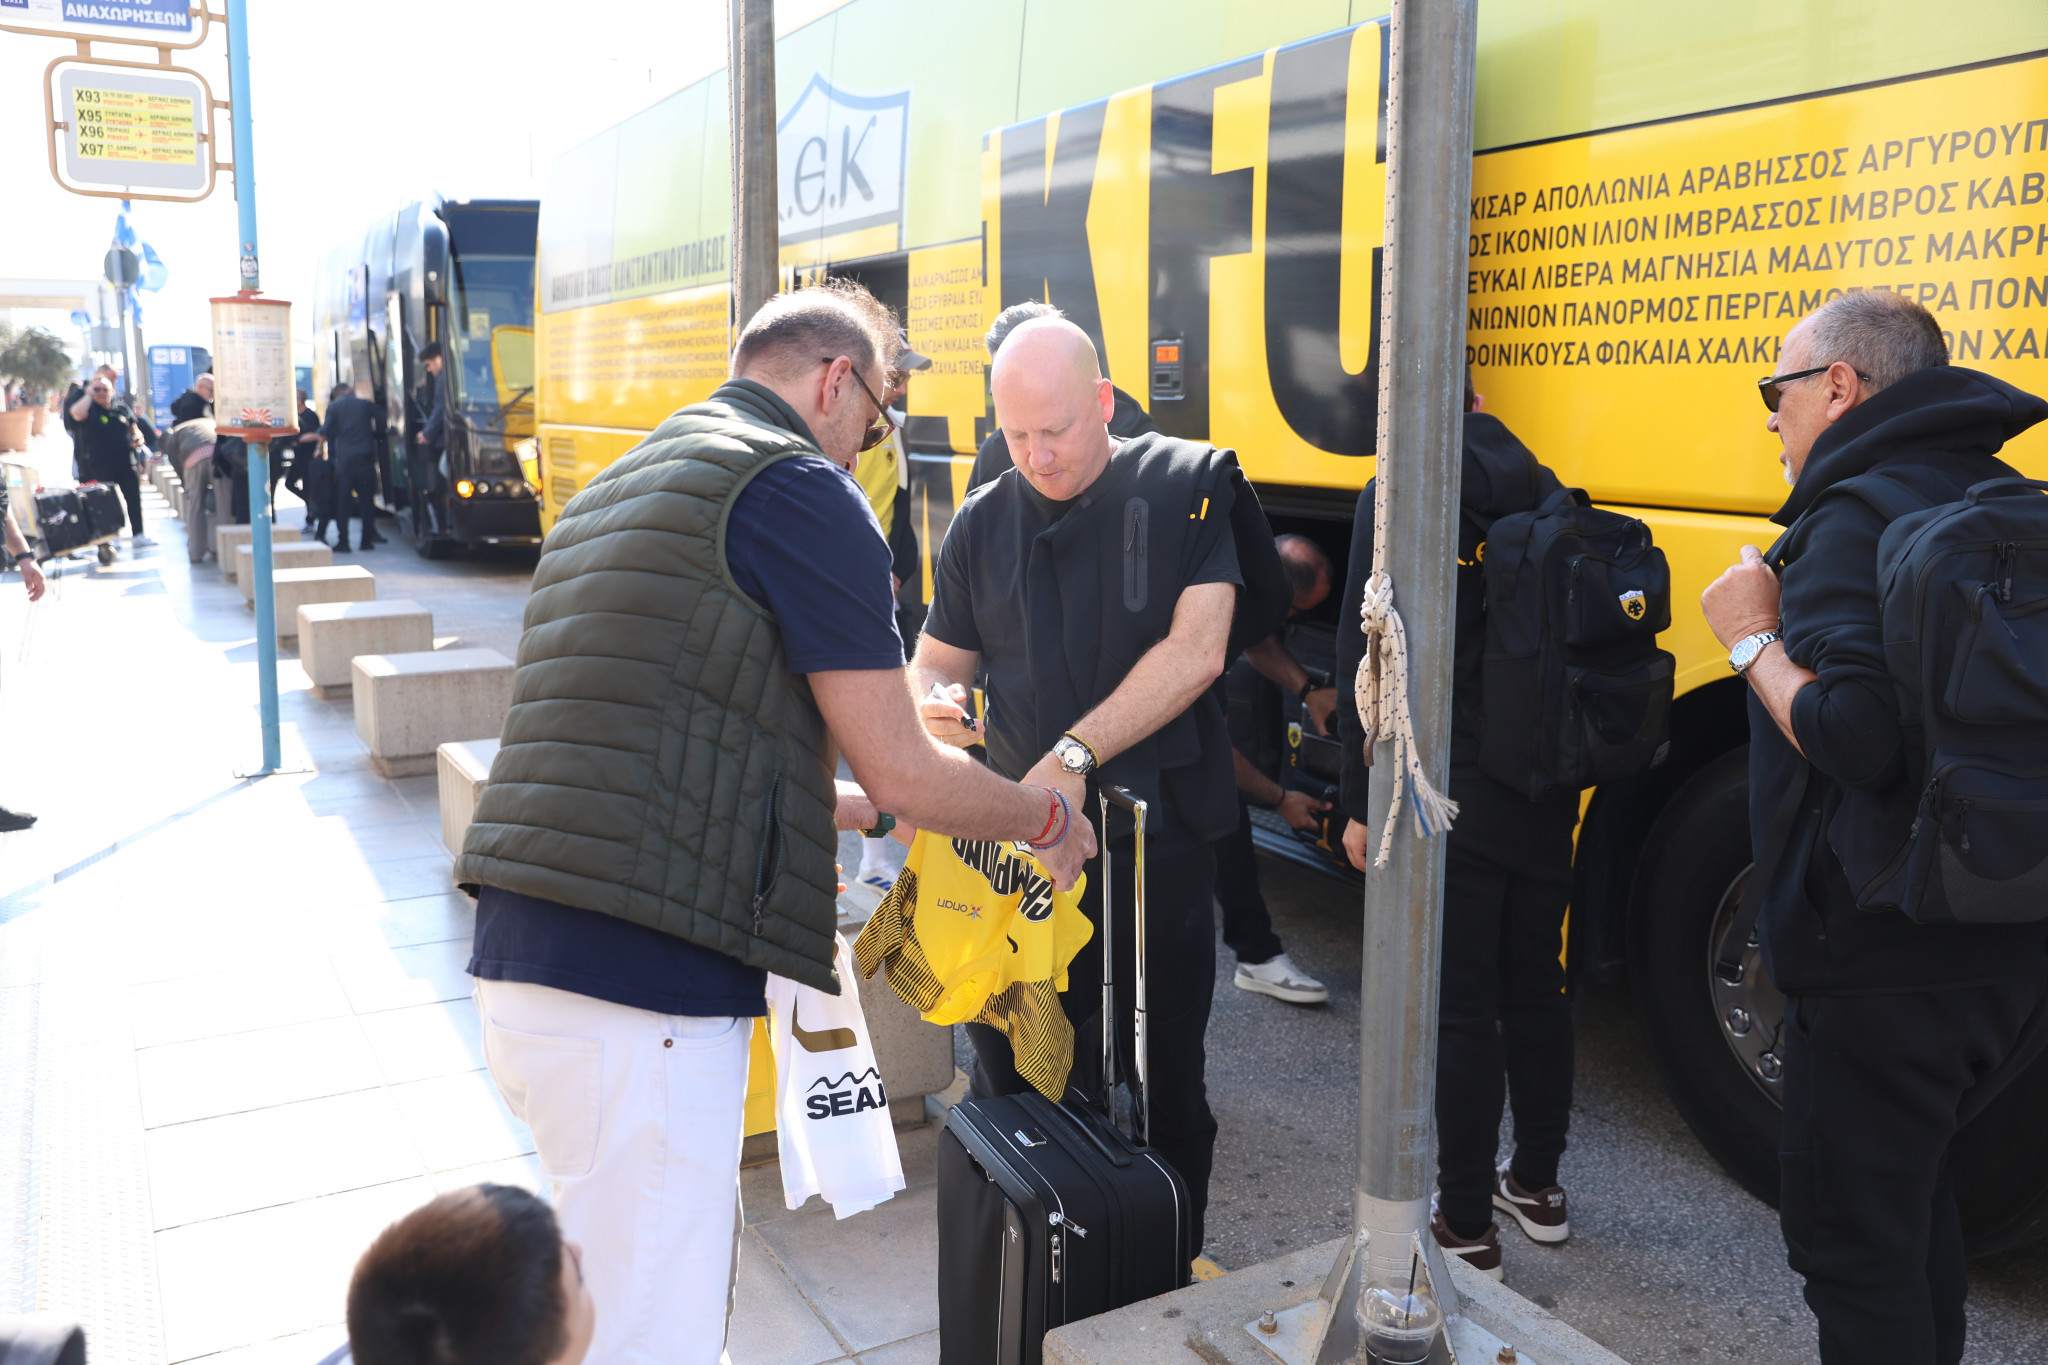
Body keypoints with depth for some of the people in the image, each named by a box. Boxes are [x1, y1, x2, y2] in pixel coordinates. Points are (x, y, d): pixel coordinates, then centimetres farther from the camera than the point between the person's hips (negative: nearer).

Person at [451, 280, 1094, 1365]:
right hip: (638, 997, -10)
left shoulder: (618, 489, 23)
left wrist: (860, 808, 34)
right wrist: (1049, 820, 13)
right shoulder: (800, 488, -6)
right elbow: (901, 771, -5)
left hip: (518, 959, 10)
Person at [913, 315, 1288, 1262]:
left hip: (1156, 840, -3)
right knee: (1006, 1075, 10)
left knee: (1159, 1085, 7)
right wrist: (934, 701, -10)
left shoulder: (1188, 486, -3)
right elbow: (937, 661, 15)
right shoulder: (982, 524, 9)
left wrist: (1074, 756, -19)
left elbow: (1196, 652, -12)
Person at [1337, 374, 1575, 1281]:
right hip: (1546, 788, 6)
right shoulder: (1545, 494, 8)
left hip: (1449, 791, -6)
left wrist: (1359, 802, -7)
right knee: (1535, 985, 18)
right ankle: (1536, 1186, 35)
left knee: (1459, 1008, 2)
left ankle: (1466, 1230, 13)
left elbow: (1366, 661, -12)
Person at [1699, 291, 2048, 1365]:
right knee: (1909, 1179, 28)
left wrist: (1754, 637, -14)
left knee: (1848, 1234, 6)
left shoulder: (1858, 518, -17)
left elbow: (1857, 739, -29)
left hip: (1888, 964, -9)